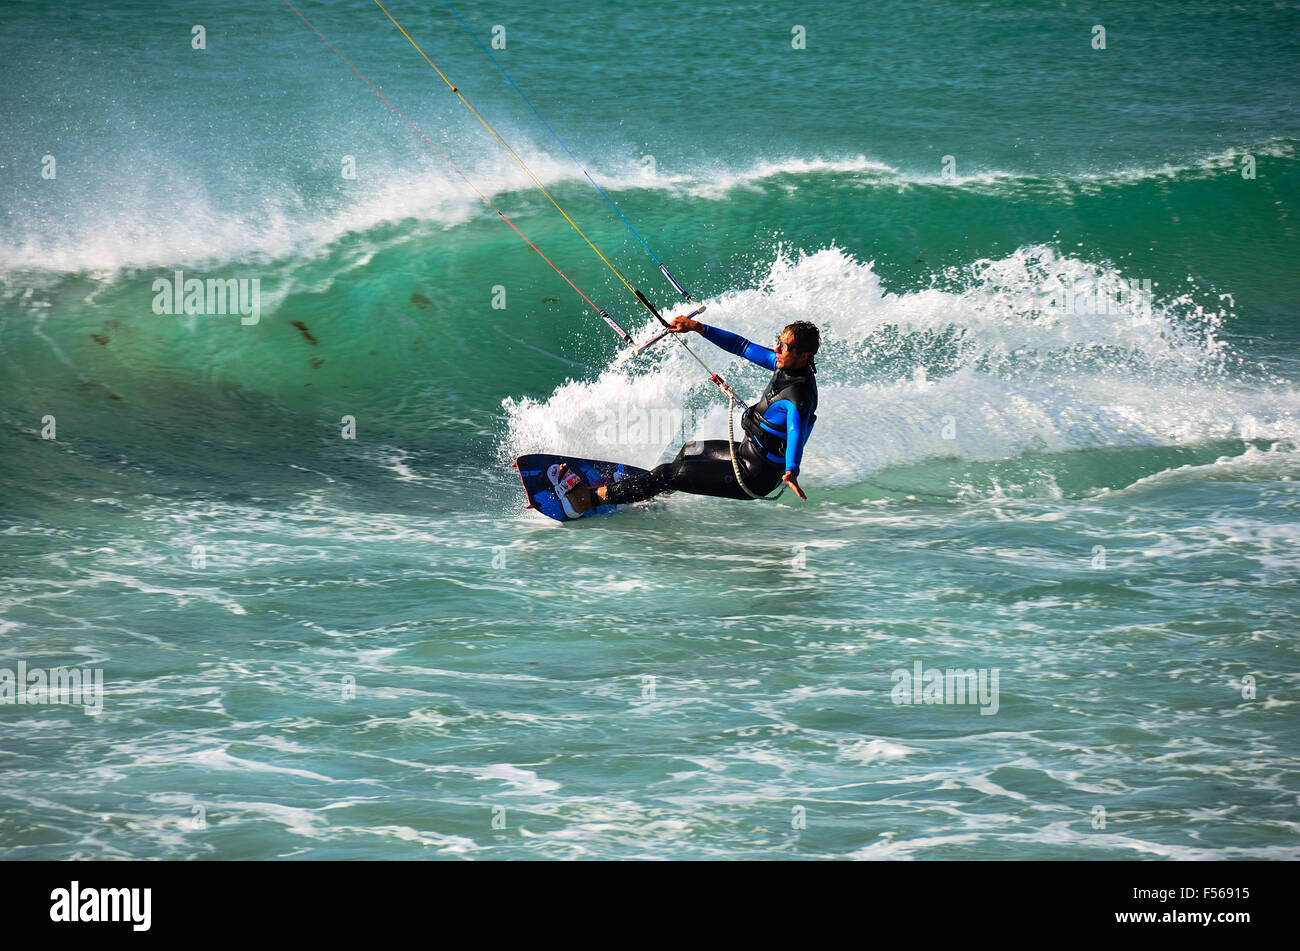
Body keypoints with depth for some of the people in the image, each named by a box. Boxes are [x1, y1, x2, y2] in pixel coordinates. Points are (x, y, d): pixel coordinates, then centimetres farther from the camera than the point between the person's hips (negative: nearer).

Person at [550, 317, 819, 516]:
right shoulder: (785, 364, -3)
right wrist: (698, 328, 2)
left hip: (755, 476, -9)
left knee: (670, 474, -8)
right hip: (749, 451, 9)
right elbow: (742, 346, 7)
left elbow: (796, 431, -48)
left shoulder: (798, 396, -30)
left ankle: (584, 498, -4)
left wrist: (791, 471, -67)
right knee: (689, 452, 31)